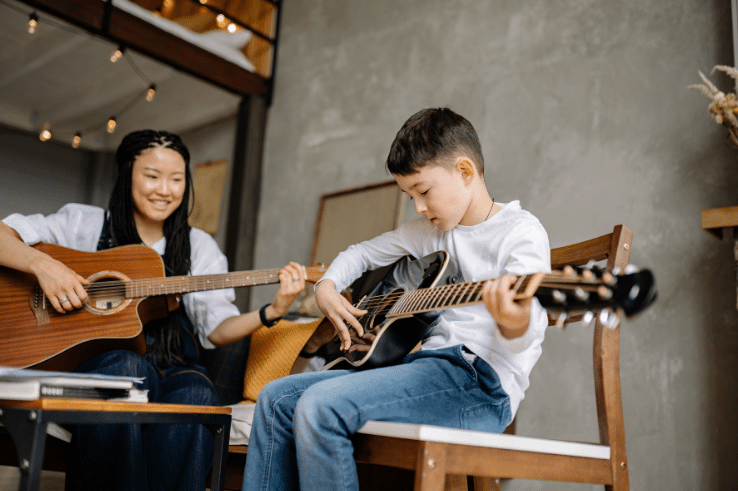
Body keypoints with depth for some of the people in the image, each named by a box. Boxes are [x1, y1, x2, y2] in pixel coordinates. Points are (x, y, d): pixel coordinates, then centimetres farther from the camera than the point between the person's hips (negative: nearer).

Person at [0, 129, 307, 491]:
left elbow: (216, 329, 6)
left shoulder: (199, 247, 14)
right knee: (126, 367, -35)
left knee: (197, 396, -32)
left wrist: (272, 311, -11)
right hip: (90, 361, -1)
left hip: (169, 369, 2)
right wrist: (43, 264, -18)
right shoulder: (85, 224, 9)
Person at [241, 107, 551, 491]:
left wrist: (514, 324, -42)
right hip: (426, 366, 8)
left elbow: (526, 336, -18)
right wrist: (326, 287, 11)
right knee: (276, 399, 2)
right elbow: (361, 253, 31)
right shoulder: (428, 232, 18)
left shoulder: (521, 231, -5)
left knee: (320, 406, -27)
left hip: (479, 381, -8)